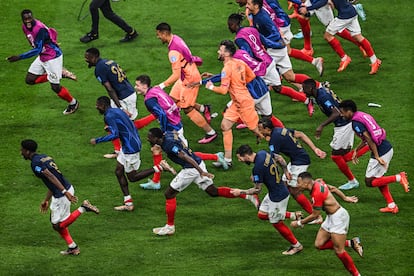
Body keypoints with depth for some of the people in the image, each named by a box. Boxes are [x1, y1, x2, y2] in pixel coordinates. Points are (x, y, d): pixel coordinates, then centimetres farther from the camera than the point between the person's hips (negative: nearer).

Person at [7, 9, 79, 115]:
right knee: (30, 80, 7)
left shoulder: (40, 29, -31)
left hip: (53, 57, -9)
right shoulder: (25, 27, -4)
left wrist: (19, 57, -39)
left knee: (55, 87, -4)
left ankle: (73, 103, 22)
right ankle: (61, 74, 15)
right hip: (42, 57, 9)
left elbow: (37, 50, -35)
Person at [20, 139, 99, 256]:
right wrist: (46, 200, 31)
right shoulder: (45, 157, 18)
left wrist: (65, 192, -32)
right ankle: (72, 247, 23)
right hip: (68, 188, 10)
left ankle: (82, 209, -7)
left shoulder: (35, 163, -12)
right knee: (55, 221, 21)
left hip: (61, 195, -10)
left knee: (57, 225, 1)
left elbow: (51, 177, -24)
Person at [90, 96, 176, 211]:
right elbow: (132, 126, 18)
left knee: (132, 177, 3)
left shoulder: (109, 116, -17)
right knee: (118, 171, 13)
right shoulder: (117, 111, 13)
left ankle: (159, 167, -1)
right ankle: (128, 203, 15)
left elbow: (115, 135, -26)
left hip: (130, 148, -10)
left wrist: (97, 140, -17)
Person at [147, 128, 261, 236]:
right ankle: (248, 196, 15)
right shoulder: (168, 134, 4)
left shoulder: (168, 145, -22)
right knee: (213, 191, 16)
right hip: (198, 163, 10)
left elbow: (185, 157, -28)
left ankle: (170, 227, 7)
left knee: (169, 193, -1)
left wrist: (201, 171, -31)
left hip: (192, 168, -10)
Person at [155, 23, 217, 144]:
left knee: (187, 109, 1)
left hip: (190, 79, -9)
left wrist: (162, 86, -32)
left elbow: (176, 75, -33)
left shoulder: (173, 52, -30)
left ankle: (210, 133, 11)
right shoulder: (175, 38, -2)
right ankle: (203, 108, 25)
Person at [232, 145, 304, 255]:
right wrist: (286, 171, 22)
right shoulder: (263, 153, -4)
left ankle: (296, 245, 23)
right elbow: (280, 158, 12)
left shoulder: (257, 168, -29)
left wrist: (240, 192, -9)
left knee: (277, 223, 8)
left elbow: (257, 190, -20)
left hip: (278, 196, -9)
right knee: (262, 215, 17)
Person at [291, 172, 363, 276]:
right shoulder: (318, 182, 1)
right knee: (319, 244, 7)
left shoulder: (317, 193, -26)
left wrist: (299, 223, -4)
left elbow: (315, 215, -18)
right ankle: (351, 243, 13)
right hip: (331, 217, 10)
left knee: (338, 251, -9)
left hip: (338, 217, -10)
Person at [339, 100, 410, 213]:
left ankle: (399, 178, -7)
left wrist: (377, 157, -22)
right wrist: (356, 151, 32)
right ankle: (391, 205, 19)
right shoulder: (363, 116, 15)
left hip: (381, 152, -9)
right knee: (378, 178, 21)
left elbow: (369, 139, -21)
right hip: (388, 148, 9)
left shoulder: (356, 123, -14)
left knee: (369, 182, 3)